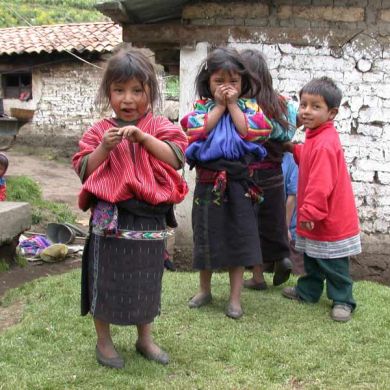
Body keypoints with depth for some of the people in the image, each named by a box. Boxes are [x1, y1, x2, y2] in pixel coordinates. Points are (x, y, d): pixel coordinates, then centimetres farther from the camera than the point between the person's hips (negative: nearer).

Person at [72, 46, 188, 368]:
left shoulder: (159, 127, 2)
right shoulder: (100, 130, 2)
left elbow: (177, 158, -11)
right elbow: (83, 169, -2)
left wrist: (144, 138, -20)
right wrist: (105, 147, -17)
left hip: (149, 219, 1)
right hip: (110, 218, -1)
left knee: (146, 280, 15)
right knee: (106, 279, 8)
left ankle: (145, 338, 34)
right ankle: (104, 341, 27)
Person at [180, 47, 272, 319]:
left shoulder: (249, 107, 3)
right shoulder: (202, 106, 4)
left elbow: (250, 132, -14)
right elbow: (198, 131, -14)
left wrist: (233, 105, -11)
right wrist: (219, 105, -11)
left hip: (238, 182, 0)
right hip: (208, 181, 1)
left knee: (238, 237, 4)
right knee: (206, 235, 11)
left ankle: (236, 297, 16)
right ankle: (205, 290, 30)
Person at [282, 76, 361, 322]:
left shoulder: (325, 144, -26)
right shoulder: (315, 138, 7)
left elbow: (321, 183, -30)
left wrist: (310, 211, -26)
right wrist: (294, 149, 10)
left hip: (331, 221, -10)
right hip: (317, 217, 10)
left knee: (333, 264, 3)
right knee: (312, 258, 23)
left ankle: (343, 300, 16)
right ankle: (308, 291, 38)